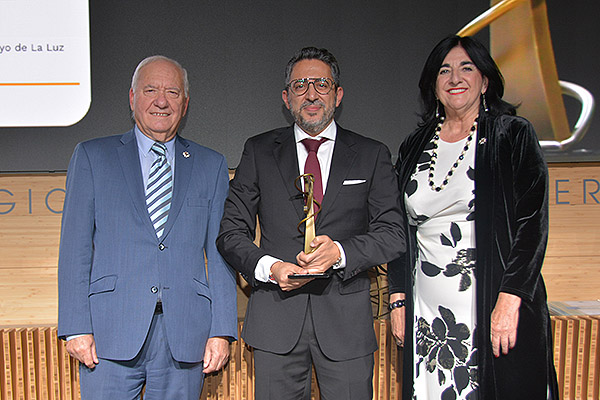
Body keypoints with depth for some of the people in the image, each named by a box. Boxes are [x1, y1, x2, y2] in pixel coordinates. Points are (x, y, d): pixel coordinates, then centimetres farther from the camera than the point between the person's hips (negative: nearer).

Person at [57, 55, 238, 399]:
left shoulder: (211, 165, 10)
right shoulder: (92, 156, 8)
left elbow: (220, 252, 5)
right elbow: (75, 246, 3)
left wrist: (222, 331, -1)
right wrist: (76, 326, -5)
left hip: (185, 335, 1)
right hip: (111, 332, -1)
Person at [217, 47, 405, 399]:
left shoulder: (372, 155, 6)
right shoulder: (259, 151, 7)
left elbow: (393, 233, 1)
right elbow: (231, 232, 5)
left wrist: (340, 251, -16)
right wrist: (267, 267, -13)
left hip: (346, 319, 0)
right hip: (276, 318, 1)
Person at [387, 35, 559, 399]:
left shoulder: (514, 135, 0)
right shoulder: (414, 147, 10)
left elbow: (533, 223, -7)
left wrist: (509, 301, -16)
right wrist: (398, 300, 7)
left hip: (497, 308, -3)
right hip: (427, 311, 3)